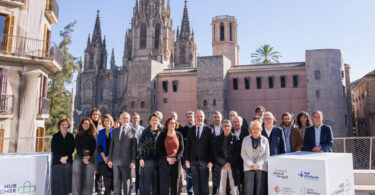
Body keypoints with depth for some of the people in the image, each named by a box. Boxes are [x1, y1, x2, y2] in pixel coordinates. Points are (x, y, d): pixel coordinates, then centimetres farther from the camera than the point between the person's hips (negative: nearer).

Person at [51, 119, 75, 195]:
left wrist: (66, 157, -8)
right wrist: (60, 158, -9)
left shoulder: (71, 136, 9)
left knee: (67, 179, 2)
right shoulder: (55, 136, 4)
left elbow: (72, 149, 5)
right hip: (57, 161, -1)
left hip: (68, 161, 2)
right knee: (57, 179, -3)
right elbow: (53, 149, -1)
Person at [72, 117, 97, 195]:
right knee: (78, 176, -5)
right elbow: (77, 147, 2)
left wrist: (88, 156, -9)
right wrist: (83, 157, -8)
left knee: (89, 177, -4)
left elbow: (94, 147, 4)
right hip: (79, 156, 0)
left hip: (90, 157, 0)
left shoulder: (92, 135, 11)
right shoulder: (78, 135, 10)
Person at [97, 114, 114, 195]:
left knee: (111, 176, -6)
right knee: (106, 177, 4)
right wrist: (104, 157, -4)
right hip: (103, 159, 2)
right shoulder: (101, 132, 10)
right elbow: (99, 146, 7)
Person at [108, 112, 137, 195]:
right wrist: (110, 159, 6)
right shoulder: (115, 131, 12)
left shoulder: (133, 131, -2)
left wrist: (133, 161, -11)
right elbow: (112, 146, 12)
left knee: (127, 183, 4)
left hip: (126, 162, -4)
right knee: (116, 183, 10)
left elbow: (134, 147, -5)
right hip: (116, 161, 4)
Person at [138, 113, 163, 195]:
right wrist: (141, 158, -6)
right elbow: (140, 146, 3)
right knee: (146, 181, 2)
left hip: (158, 160, 0)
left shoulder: (161, 132, 6)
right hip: (147, 159, 0)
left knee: (156, 181, 5)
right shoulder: (145, 132, 6)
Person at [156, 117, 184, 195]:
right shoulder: (162, 135, 3)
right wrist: (167, 158, -11)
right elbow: (158, 149, 0)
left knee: (175, 184, 6)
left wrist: (175, 158, -11)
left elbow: (181, 149, 4)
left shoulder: (179, 135, 7)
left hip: (176, 162, 2)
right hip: (164, 162, -2)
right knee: (164, 184, -3)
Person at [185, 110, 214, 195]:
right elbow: (188, 146, 8)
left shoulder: (209, 130, 0)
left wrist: (211, 161, -7)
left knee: (204, 182, 3)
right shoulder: (191, 130, 9)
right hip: (193, 160, 3)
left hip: (204, 160, -2)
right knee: (195, 182, 8)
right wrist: (187, 160, 2)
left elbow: (211, 146, -2)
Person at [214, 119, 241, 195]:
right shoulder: (218, 138, 8)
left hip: (233, 165, -1)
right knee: (221, 187, 2)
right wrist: (223, 163, -8)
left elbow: (238, 152, -1)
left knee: (234, 186, 0)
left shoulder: (235, 138, 4)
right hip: (221, 165, 1)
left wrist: (230, 162, -9)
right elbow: (216, 152, 3)